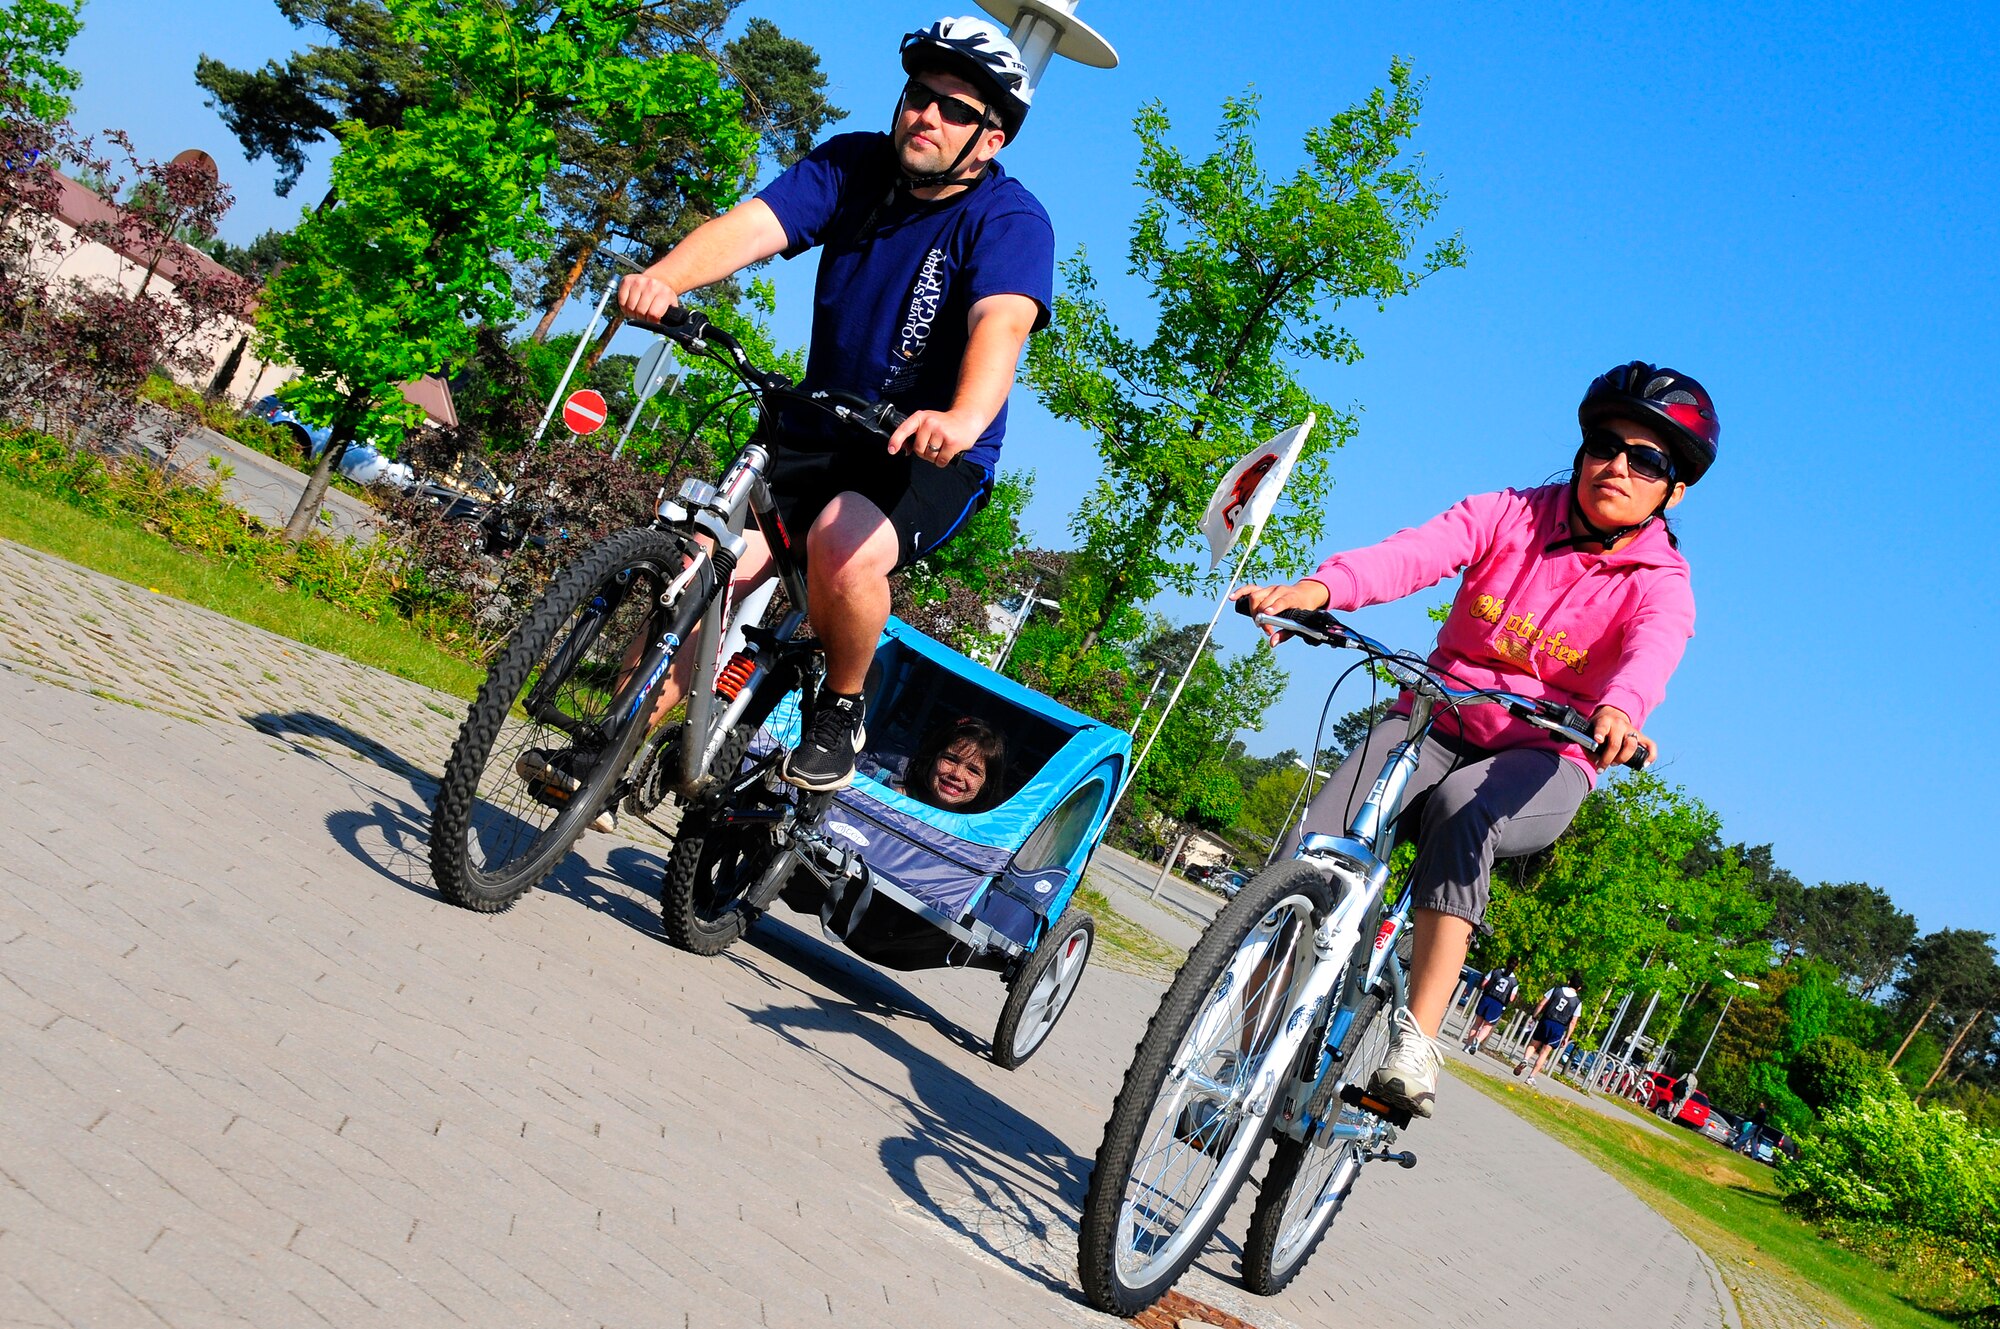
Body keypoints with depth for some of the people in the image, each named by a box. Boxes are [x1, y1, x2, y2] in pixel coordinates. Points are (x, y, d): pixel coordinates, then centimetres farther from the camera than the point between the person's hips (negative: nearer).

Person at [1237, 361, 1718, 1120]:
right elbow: (1416, 553, -18)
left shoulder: (1659, 585, -4)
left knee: (1462, 803, -38)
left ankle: (1416, 1042, -37)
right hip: (1438, 722, 2)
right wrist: (1317, 589, -39)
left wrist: (1619, 709, -53)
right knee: (1313, 848, -24)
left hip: (1541, 761, -2)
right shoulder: (1511, 517, 1)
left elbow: (1652, 650, -28)